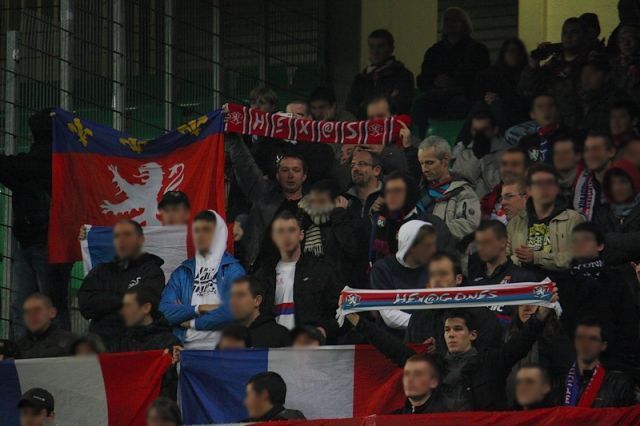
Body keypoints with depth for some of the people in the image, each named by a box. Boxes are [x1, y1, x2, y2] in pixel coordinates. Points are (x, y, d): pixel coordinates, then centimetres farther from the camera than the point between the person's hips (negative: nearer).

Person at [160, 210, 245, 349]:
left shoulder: (233, 269, 4)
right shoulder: (182, 272, 18)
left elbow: (233, 311, -10)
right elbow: (164, 309, 6)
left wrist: (193, 323, 0)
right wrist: (198, 309, -6)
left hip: (220, 347, -3)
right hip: (185, 348, 3)